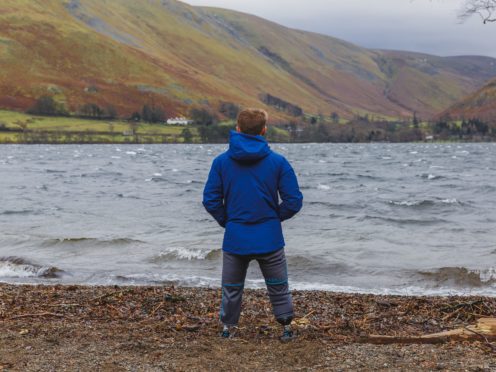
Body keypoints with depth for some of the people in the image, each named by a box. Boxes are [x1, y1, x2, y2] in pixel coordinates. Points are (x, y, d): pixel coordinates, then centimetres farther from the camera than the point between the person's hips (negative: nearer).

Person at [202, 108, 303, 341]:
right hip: (270, 239, 0)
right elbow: (294, 201, -7)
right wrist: (274, 217, 9)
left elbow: (210, 200, -4)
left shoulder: (221, 162, -4)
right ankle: (287, 328, 22)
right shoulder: (278, 162, -7)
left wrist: (227, 221, 10)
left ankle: (228, 328, 27)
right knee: (278, 287, 17)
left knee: (231, 289, 19)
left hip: (235, 239, 1)